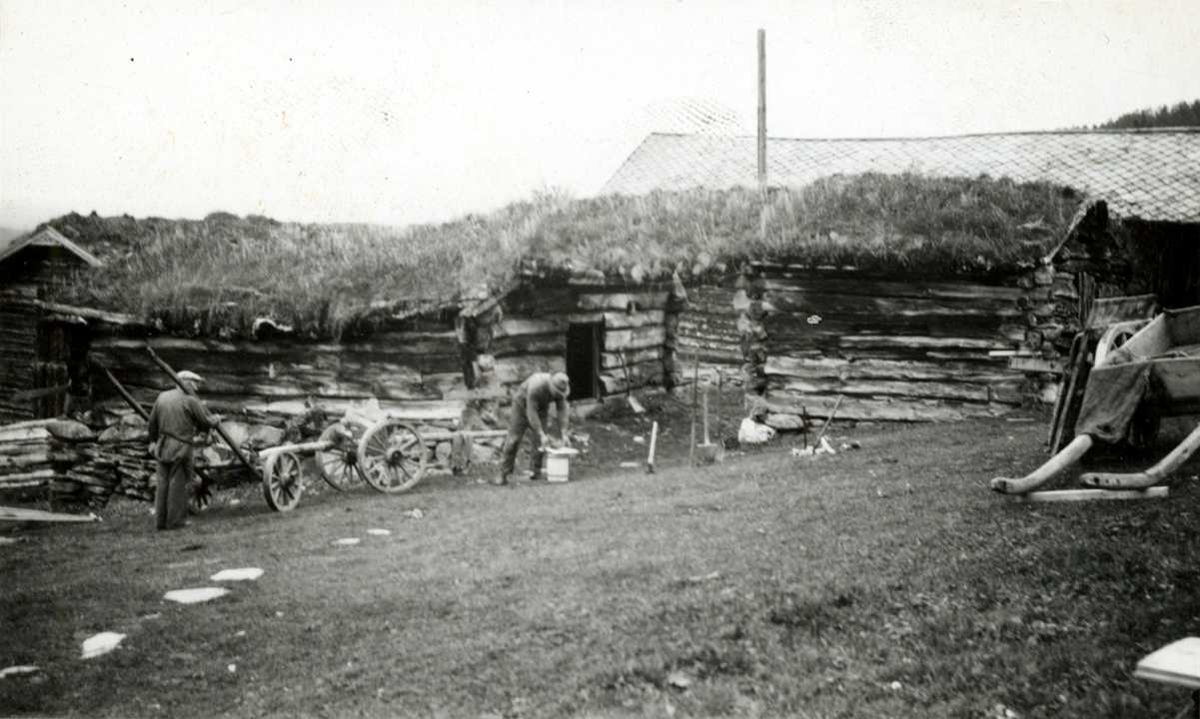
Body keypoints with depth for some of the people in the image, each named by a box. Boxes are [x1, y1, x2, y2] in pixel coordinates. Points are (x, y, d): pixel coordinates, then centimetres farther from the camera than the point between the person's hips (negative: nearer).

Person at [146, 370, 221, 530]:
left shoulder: (162, 397, 11)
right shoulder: (191, 401, -7)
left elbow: (152, 423, 17)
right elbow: (206, 422, -3)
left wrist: (153, 440, 31)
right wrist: (215, 419, 19)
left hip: (162, 447, 6)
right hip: (181, 447, -6)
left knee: (163, 482, 9)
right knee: (178, 483, -1)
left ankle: (161, 520, 12)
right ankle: (175, 520, 2)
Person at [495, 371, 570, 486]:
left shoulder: (560, 388, -22)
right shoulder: (536, 386, -39)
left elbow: (562, 410, -17)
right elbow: (531, 413, -36)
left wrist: (564, 434, -25)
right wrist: (542, 435, -37)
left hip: (541, 408, 5)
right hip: (522, 405, -5)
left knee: (540, 442, -10)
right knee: (513, 440, -11)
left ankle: (537, 472, -4)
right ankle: (503, 475, -10)